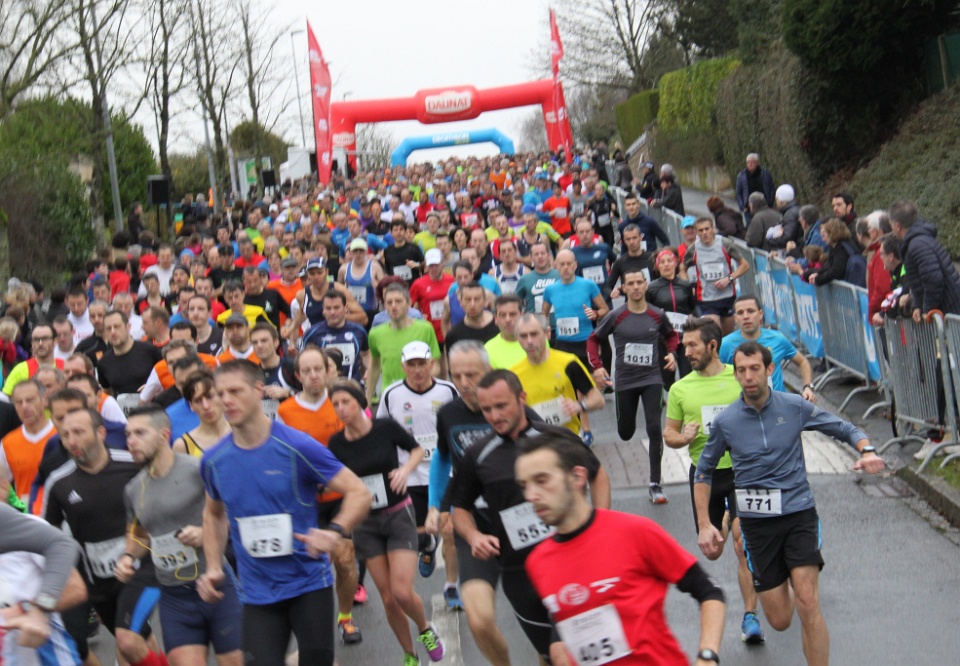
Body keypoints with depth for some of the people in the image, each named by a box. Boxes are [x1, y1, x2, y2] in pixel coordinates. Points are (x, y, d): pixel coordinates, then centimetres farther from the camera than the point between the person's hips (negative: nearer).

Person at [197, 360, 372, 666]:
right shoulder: (213, 460, 0)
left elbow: (359, 492, -11)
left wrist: (335, 532, -29)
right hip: (257, 593, 3)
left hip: (309, 583, -3)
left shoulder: (297, 446, -13)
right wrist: (214, 568, 7)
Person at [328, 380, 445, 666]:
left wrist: (406, 469, -15)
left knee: (402, 592, -14)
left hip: (399, 516, -2)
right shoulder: (336, 443, -7)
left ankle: (425, 629, 19)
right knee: (387, 598, 3)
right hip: (366, 523, 2)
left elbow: (417, 449, 3)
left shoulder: (386, 427, -13)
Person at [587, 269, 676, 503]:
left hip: (652, 379, 0)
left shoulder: (657, 315, -1)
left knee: (654, 428, -13)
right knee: (625, 433, 9)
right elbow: (593, 339, 6)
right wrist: (596, 367, -6)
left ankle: (655, 484, -8)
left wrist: (671, 353, 0)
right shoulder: (616, 316, -5)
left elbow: (670, 335, 19)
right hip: (625, 381, 1)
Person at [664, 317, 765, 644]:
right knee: (713, 551, 10)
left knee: (744, 544, -13)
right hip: (704, 474, 3)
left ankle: (750, 617, -5)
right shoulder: (680, 389, 4)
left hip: (740, 470, -3)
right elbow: (669, 433, 10)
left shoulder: (739, 377, -2)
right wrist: (684, 438, -11)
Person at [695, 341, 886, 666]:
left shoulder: (795, 407, -2)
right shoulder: (725, 422, -2)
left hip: (799, 513, -1)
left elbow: (846, 429, 8)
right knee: (779, 620, 5)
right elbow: (704, 472, 11)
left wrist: (867, 451, -13)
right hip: (756, 522, 1)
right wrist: (704, 524, 3)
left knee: (808, 605, -17)